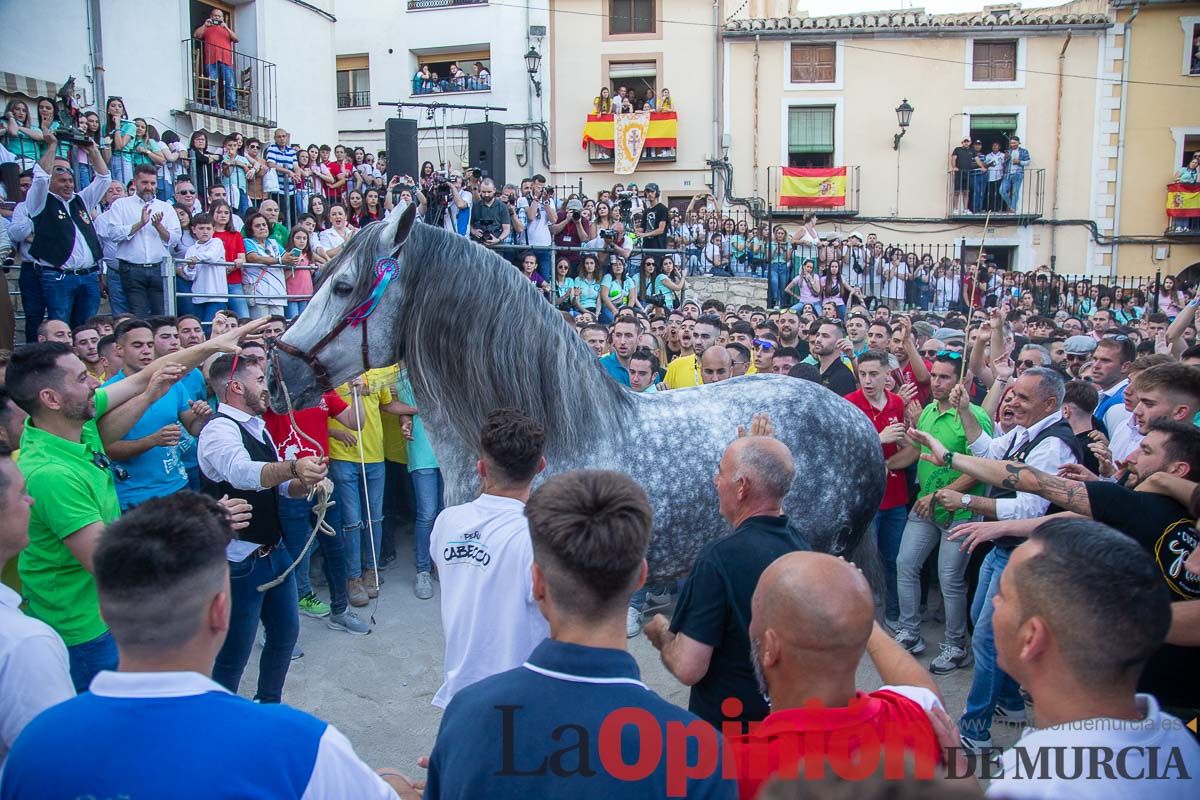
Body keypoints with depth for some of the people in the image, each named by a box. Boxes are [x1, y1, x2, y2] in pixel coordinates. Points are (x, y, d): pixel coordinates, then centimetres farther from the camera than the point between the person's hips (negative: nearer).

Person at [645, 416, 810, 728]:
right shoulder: (800, 544, -8)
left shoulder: (719, 558, -28)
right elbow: (771, 515, 19)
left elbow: (687, 669, -28)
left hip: (726, 722, -6)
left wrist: (660, 634, -7)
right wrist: (760, 452, 24)